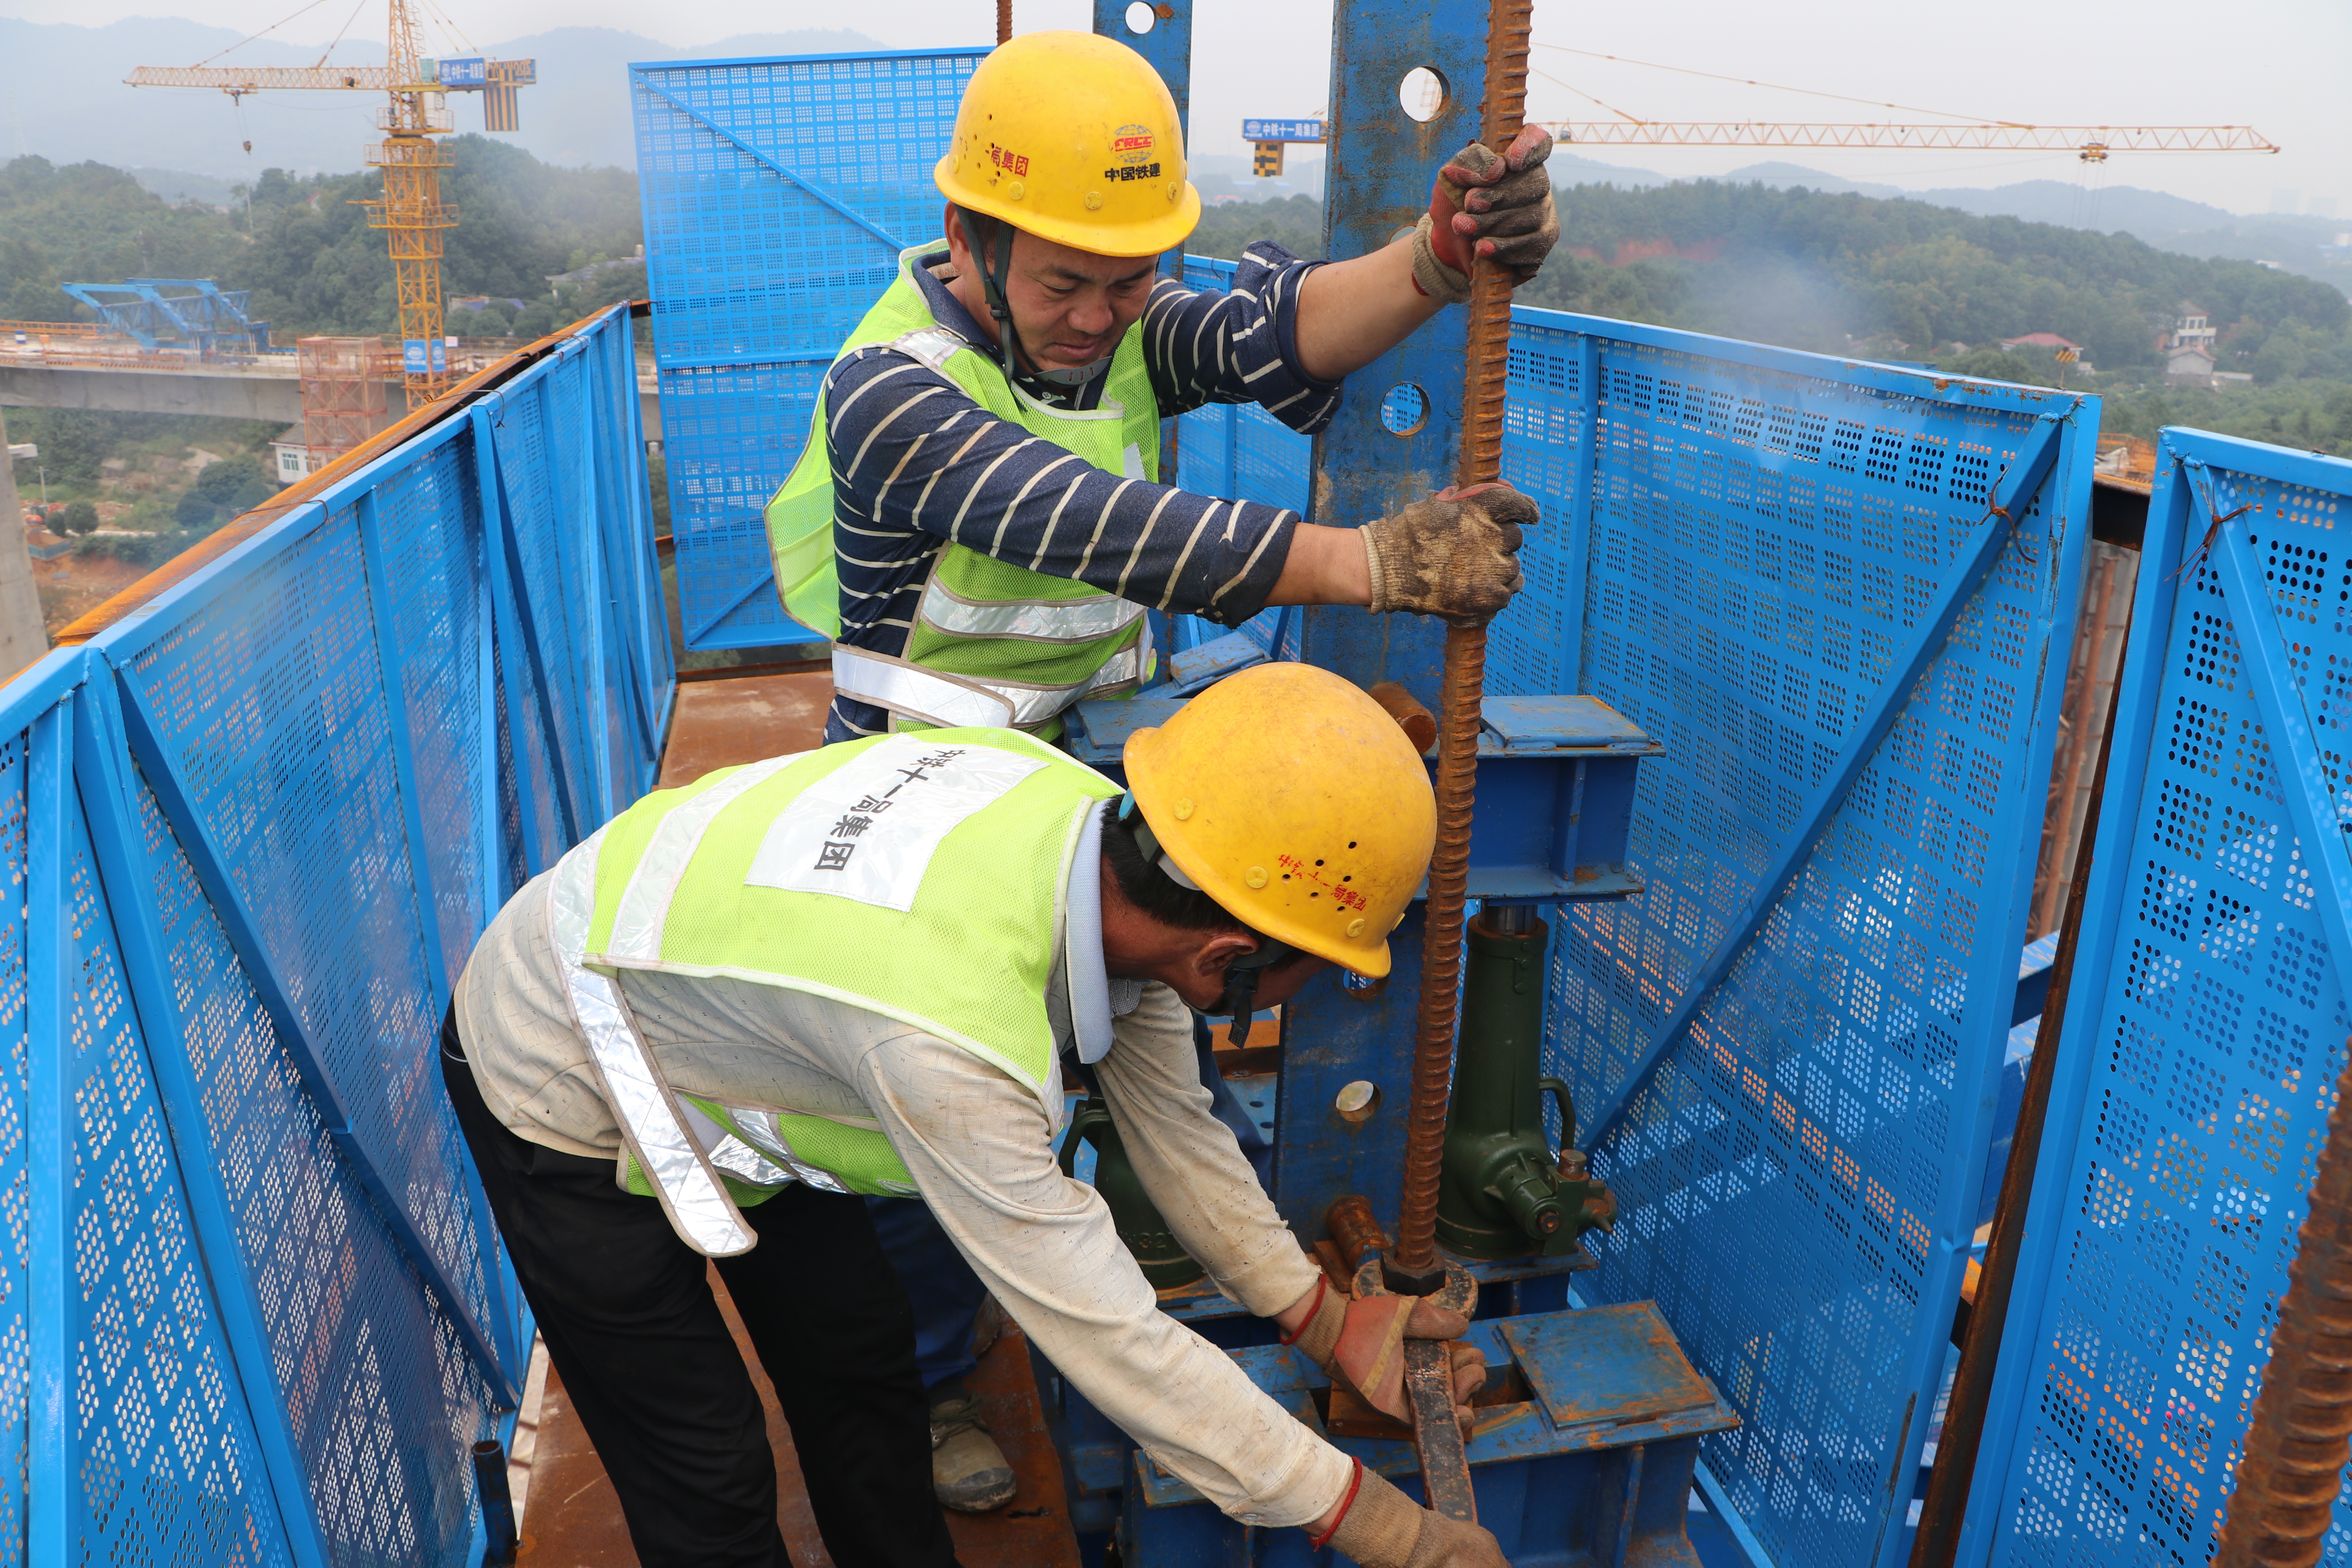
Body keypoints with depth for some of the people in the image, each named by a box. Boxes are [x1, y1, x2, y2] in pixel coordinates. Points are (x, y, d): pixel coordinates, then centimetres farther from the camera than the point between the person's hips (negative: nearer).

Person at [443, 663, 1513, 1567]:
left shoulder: (1096, 821, -21)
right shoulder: (950, 1035, -44)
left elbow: (1171, 1119, -6)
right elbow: (1104, 1337, -33)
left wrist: (1322, 1318, -2)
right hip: (558, 1091, -7)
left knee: (862, 1362, 15)